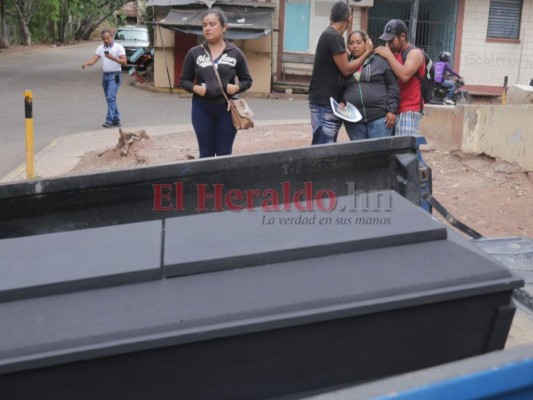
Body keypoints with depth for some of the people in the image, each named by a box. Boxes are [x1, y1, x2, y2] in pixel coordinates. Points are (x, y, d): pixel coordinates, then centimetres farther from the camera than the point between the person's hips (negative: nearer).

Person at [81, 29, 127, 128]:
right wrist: (86, 63, -21)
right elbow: (94, 59, 0)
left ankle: (109, 120, -17)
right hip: (105, 76, 6)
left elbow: (124, 61, -13)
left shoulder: (118, 47, -6)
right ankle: (116, 119, 19)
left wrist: (113, 58, -28)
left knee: (111, 97, -16)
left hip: (115, 76, -6)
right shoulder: (100, 48, 9)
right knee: (110, 98, 10)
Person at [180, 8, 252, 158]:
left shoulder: (235, 53, 1)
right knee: (206, 153, 7)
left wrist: (236, 87, -14)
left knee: (224, 154, 7)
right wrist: (195, 88, -14)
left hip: (227, 108, 0)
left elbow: (247, 80, 7)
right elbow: (184, 80, 7)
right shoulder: (194, 53, 2)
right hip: (202, 109, 1)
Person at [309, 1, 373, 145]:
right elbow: (346, 69, -13)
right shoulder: (334, 37, -15)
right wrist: (367, 52, -4)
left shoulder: (328, 35, 15)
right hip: (325, 102, -10)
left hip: (328, 101, 10)